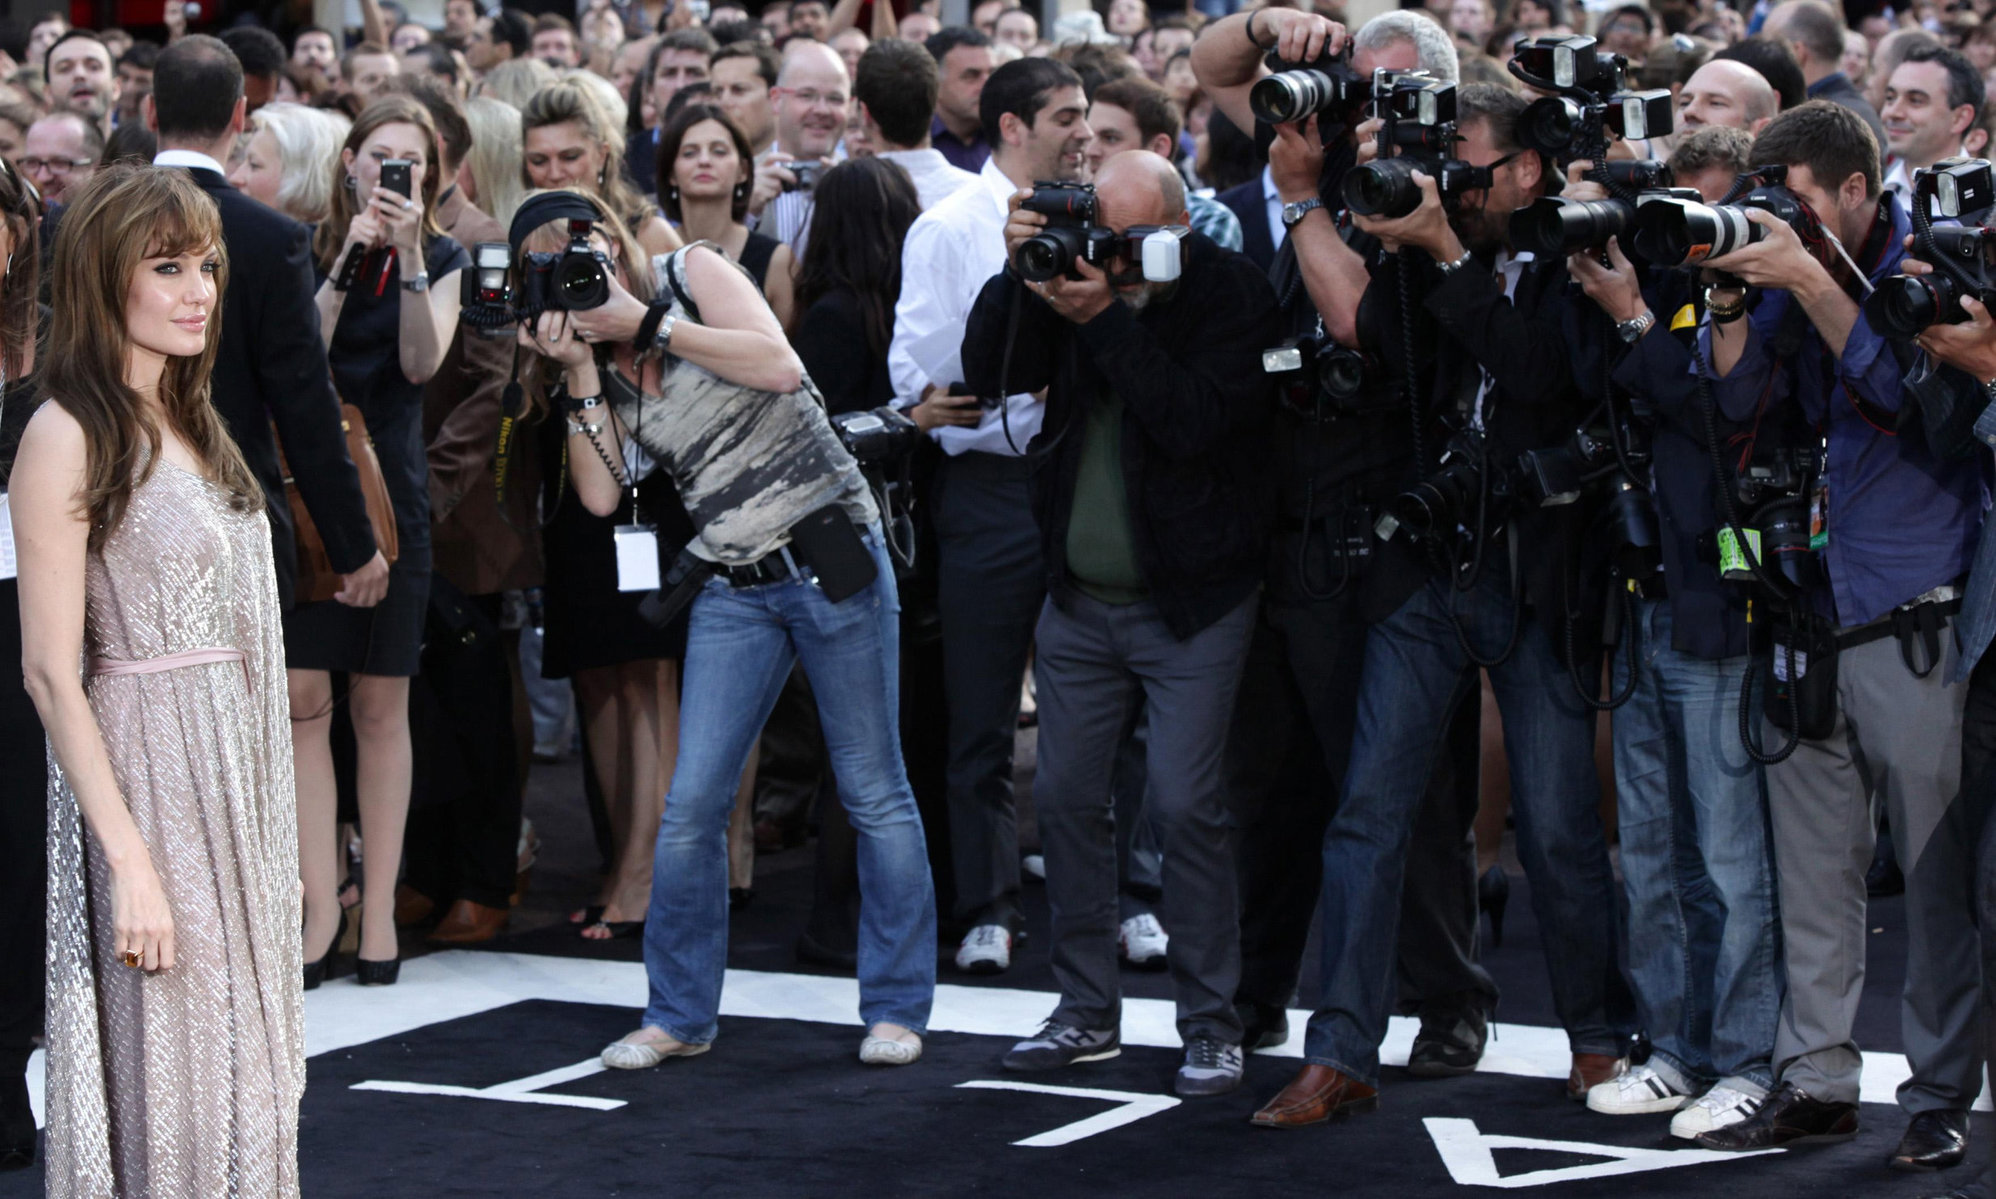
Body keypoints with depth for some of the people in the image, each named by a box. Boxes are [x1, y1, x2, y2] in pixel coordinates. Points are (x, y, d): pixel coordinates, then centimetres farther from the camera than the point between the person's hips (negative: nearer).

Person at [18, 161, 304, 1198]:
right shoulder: (69, 436, -12)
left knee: (239, 1064, 11)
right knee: (162, 1078, -2)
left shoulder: (193, 427, 13)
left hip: (238, 778, 8)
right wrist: (130, 861, -20)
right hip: (148, 773, -8)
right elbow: (51, 674, -16)